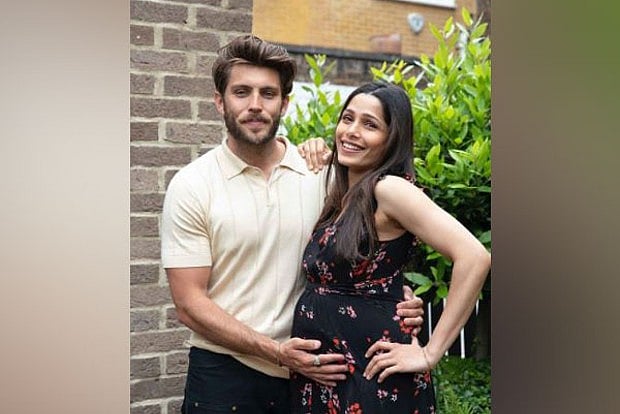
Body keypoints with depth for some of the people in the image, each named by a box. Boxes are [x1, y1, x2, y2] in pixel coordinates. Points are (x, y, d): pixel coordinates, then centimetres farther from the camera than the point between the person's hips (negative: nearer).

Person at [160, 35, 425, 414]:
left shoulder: (321, 173, -1)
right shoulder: (192, 186, -8)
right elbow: (190, 304, -10)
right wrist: (274, 351, -19)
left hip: (311, 370, 3)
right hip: (224, 372, -2)